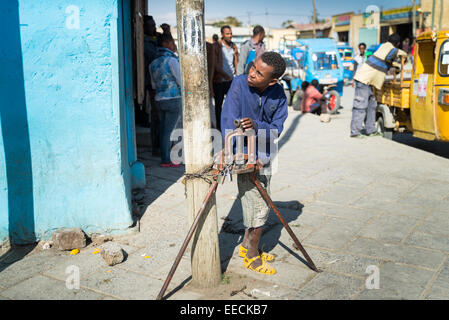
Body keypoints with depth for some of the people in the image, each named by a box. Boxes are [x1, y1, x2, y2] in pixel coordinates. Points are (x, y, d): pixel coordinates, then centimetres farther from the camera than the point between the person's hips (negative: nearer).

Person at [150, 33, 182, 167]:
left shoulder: (153, 63, 11)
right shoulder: (172, 60, -11)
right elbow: (181, 81, -10)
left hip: (159, 99, 7)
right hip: (173, 99, -7)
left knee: (164, 130, 10)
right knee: (168, 130, -3)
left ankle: (165, 159, 13)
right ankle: (165, 160, 0)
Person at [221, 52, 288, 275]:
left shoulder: (278, 94, -7)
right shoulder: (240, 83, -17)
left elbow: (277, 128, -9)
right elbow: (228, 120, -22)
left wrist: (256, 126, -29)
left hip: (263, 153, 5)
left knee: (261, 204, 16)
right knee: (259, 206, -3)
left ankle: (247, 246, 36)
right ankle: (252, 256, 15)